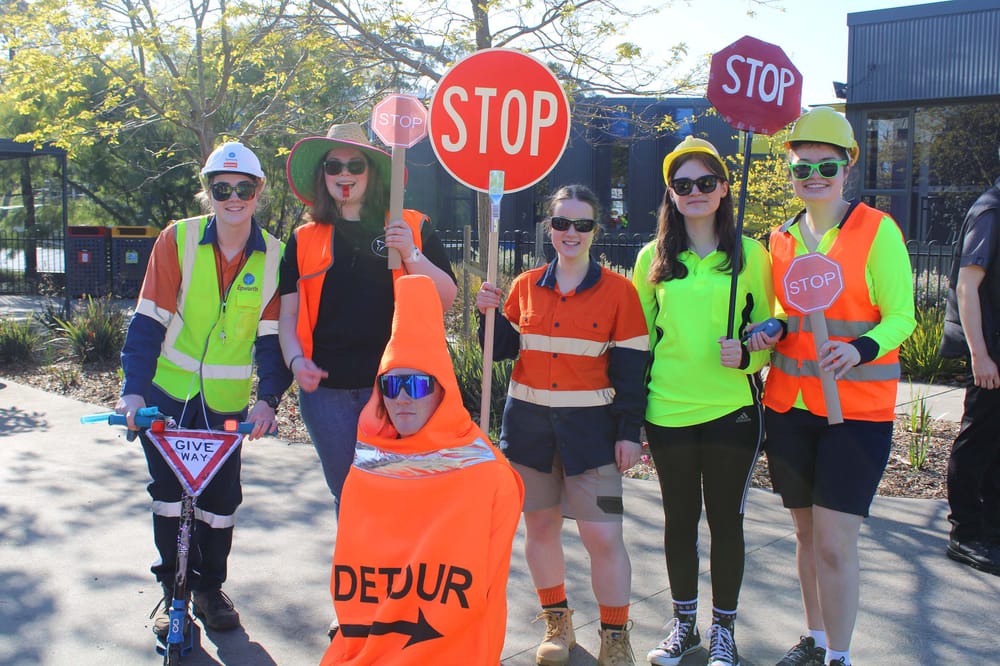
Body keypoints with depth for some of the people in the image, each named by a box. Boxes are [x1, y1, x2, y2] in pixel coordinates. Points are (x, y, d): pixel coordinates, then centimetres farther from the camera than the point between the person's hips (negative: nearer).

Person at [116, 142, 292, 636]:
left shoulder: (276, 258, -5)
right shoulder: (177, 240, -8)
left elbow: (271, 336, -4)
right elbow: (148, 320, -9)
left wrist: (267, 398, -18)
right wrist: (133, 388, -20)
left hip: (227, 403, 1)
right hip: (166, 392, 0)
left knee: (221, 499, 4)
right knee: (168, 493, 6)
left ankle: (209, 588, 25)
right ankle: (172, 589, 24)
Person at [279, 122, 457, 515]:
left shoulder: (412, 228, 5)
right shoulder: (304, 240, 11)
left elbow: (446, 299, -1)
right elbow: (289, 313, 10)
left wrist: (411, 254, -14)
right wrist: (296, 360, -7)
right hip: (326, 388, 2)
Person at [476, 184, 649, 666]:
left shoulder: (618, 291, -3)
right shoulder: (526, 286, 6)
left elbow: (630, 367, -3)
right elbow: (504, 349, 7)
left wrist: (629, 432, -7)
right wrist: (491, 314, -10)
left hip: (590, 426, -3)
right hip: (529, 423, 3)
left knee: (603, 535, -4)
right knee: (539, 525, 12)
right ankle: (557, 621, 32)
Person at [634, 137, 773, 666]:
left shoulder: (750, 254, 1)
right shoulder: (653, 258, 5)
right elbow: (639, 335, 9)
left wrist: (746, 354, -18)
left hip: (732, 409, -1)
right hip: (668, 410, 2)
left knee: (725, 518, 8)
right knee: (679, 518, 12)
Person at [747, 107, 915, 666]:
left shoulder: (877, 230, -6)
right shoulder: (782, 239, 8)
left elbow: (901, 316, -8)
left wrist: (860, 349, -27)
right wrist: (768, 334, -3)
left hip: (857, 407, -5)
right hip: (789, 405, 5)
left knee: (835, 542, -5)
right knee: (807, 534, 15)